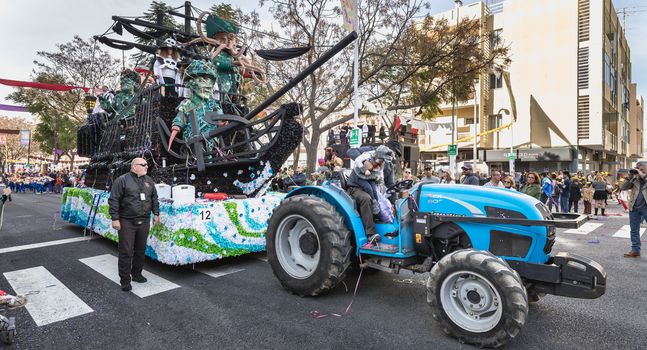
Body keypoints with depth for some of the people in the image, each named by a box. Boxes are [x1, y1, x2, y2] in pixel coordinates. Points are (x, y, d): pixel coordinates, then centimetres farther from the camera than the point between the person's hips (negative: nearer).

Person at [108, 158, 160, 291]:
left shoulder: (149, 181, 11)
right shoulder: (122, 180, -7)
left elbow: (154, 198, 19)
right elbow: (113, 200, -9)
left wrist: (156, 213, 13)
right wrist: (115, 218, -13)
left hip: (144, 221, 6)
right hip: (127, 222, -5)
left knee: (141, 250, 14)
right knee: (126, 252, 0)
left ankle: (137, 274, 30)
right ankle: (125, 280, 10)